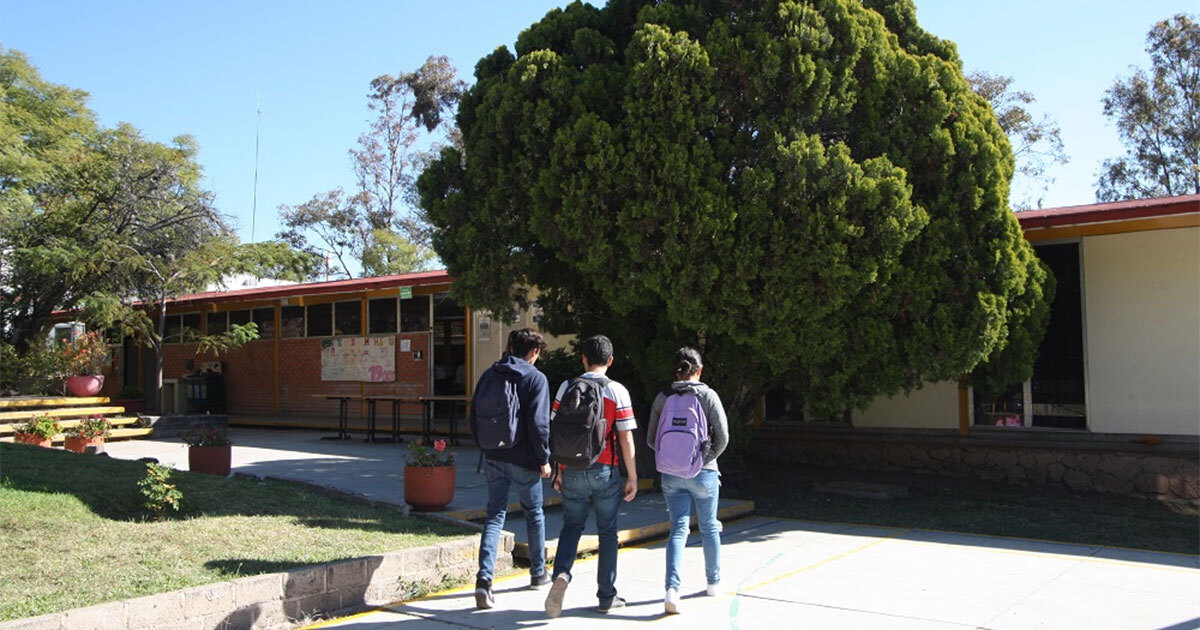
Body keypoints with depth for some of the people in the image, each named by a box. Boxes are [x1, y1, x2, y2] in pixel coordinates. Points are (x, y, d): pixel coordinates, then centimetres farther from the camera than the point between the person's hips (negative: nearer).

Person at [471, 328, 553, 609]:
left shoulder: (489, 375, 6)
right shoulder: (535, 378, -10)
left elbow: (474, 416, 9)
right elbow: (538, 423, -16)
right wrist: (544, 459, -7)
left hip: (494, 459, 4)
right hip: (524, 460, -3)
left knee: (494, 515, 5)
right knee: (534, 514, 16)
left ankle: (484, 577, -12)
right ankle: (538, 573, 30)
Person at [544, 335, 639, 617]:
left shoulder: (566, 387, 1)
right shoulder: (617, 392, -5)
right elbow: (626, 438, -7)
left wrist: (558, 470, 9)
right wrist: (632, 477, 0)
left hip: (572, 472, 2)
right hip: (605, 472, -1)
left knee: (572, 526, 16)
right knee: (607, 532, 12)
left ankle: (561, 574, -9)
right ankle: (607, 597, 19)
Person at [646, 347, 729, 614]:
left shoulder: (663, 398, 0)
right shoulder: (708, 396, -7)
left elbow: (651, 439, 3)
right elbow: (722, 437, -10)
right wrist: (709, 458, 6)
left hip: (672, 473, 2)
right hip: (704, 473, -1)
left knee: (678, 529, 2)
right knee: (709, 528, 17)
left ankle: (672, 587, -15)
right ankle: (714, 582, 32)